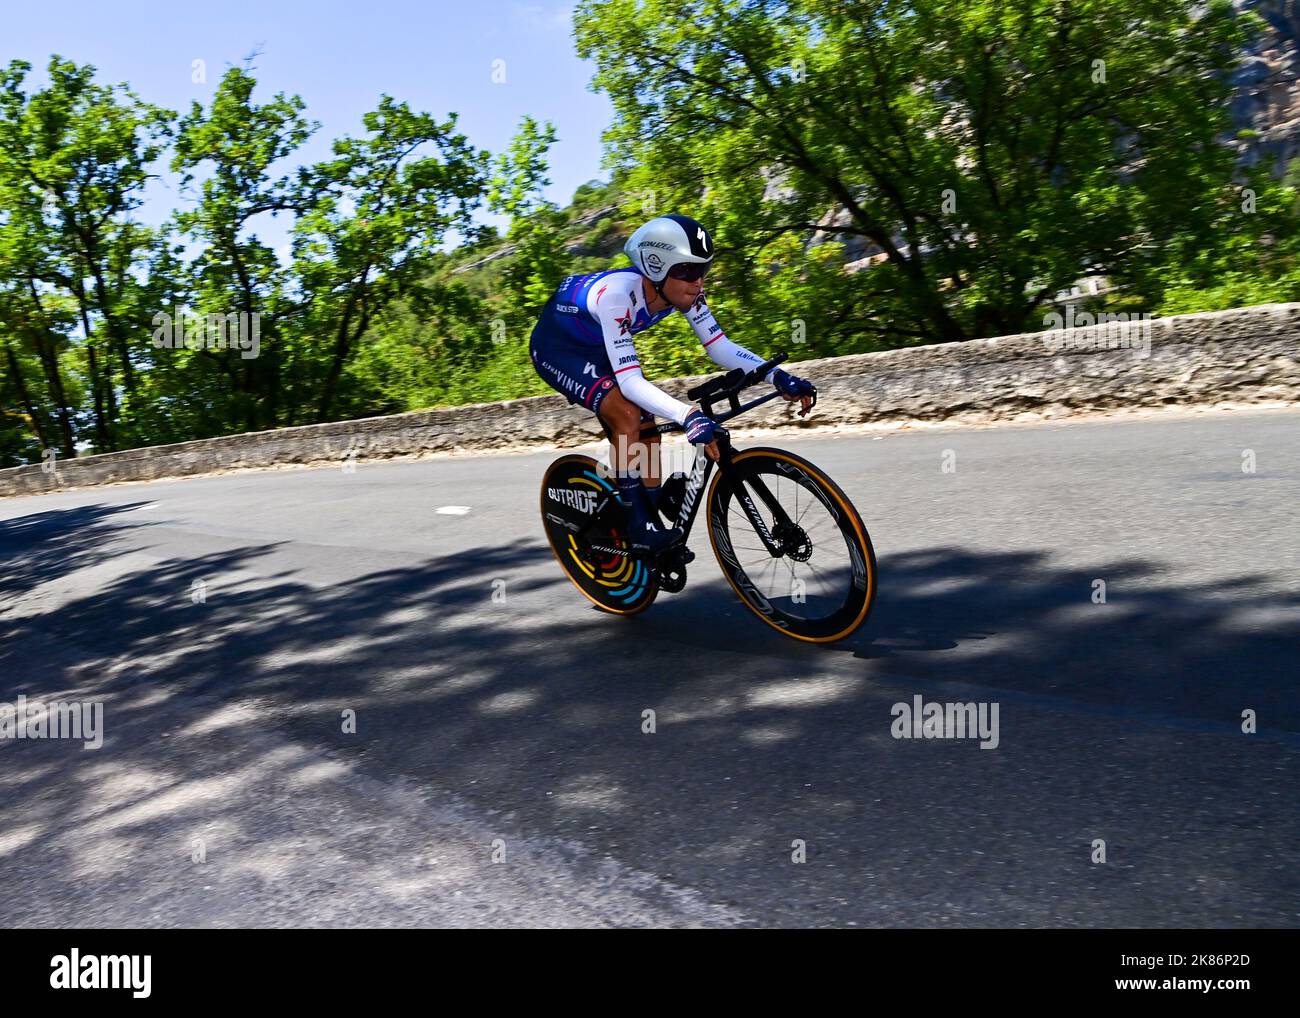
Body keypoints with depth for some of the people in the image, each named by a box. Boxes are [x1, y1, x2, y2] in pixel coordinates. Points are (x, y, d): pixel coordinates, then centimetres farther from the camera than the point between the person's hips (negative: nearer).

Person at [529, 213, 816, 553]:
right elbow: (629, 380, -45)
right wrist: (688, 415, -58)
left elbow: (720, 347, -16)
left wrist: (778, 376, -30)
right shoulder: (617, 295, -40)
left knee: (647, 428, -1)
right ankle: (637, 525, -15)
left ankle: (652, 518, 12)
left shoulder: (685, 292, -20)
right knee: (627, 415, -26)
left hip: (596, 348, 7)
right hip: (556, 347, -7)